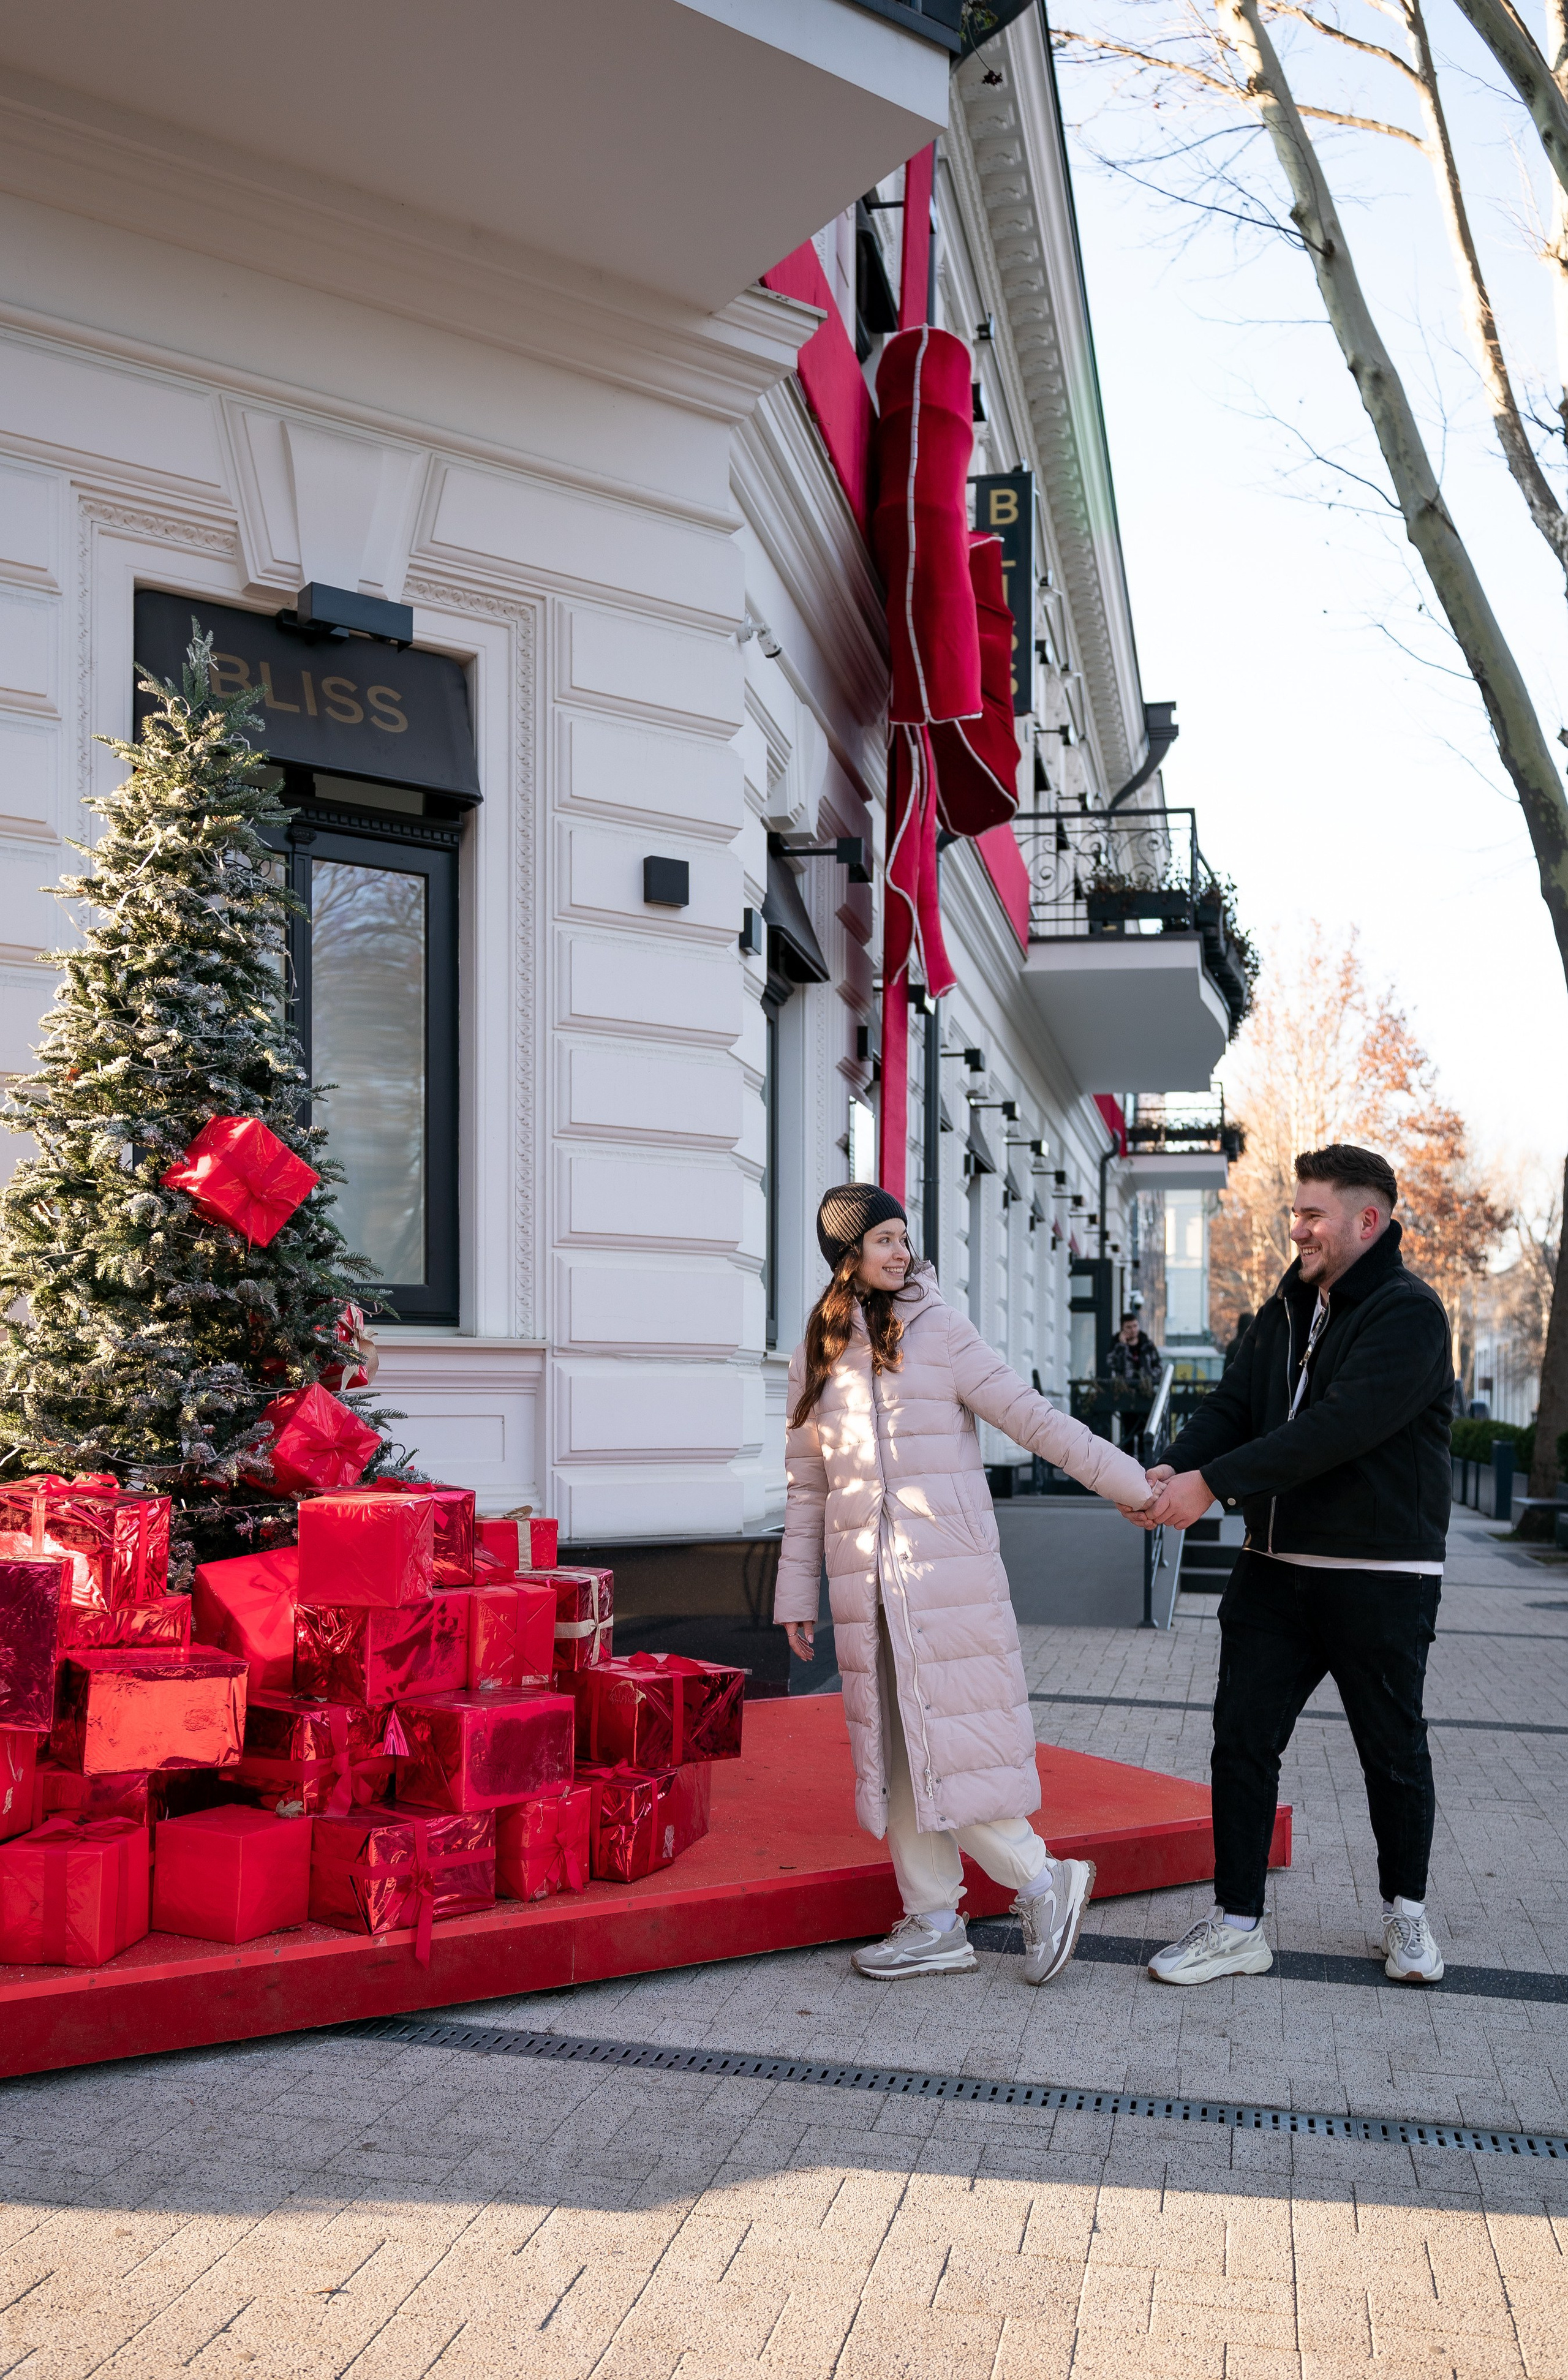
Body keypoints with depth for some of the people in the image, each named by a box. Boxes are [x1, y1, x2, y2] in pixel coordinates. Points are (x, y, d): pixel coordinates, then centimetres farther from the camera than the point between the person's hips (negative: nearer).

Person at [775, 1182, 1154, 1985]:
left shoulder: (938, 1330, -1)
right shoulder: (815, 1353, 12)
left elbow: (1032, 1418, -2)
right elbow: (807, 1482, 17)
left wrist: (1131, 1483, -6)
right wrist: (795, 1593, 17)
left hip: (946, 1568, -5)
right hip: (864, 1581, 5)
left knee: (946, 1742, -8)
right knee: (895, 1749, 8)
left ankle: (1041, 1881, 9)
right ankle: (933, 1923, 17)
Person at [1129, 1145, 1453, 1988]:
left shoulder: (1408, 1314, -14)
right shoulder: (1287, 1309, 12)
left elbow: (1337, 1428, -25)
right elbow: (1234, 1403, 7)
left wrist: (1211, 1483, -27)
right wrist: (1174, 1466, -14)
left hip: (1381, 1578, -6)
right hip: (1275, 1571, 6)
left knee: (1393, 1753, 10)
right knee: (1242, 1741, 2)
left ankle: (1406, 1911, 31)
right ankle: (1237, 1925, 10)